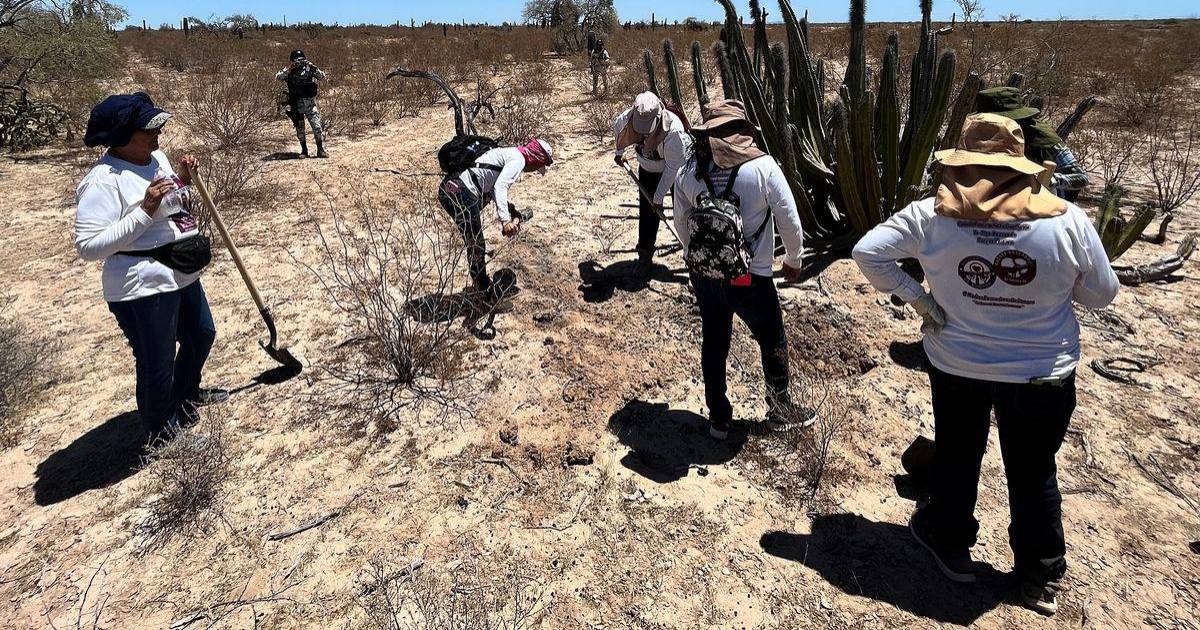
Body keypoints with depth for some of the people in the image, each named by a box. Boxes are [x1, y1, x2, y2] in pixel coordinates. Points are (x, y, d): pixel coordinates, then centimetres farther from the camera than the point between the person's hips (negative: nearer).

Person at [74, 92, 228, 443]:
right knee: (158, 366, 3)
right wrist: (144, 210, -30)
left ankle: (187, 395, 54)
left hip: (183, 276, 10)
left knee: (202, 335, 28)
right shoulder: (103, 181, -20)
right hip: (143, 289, -9)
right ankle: (161, 433, 27)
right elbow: (88, 246, -24)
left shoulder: (156, 157, 6)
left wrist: (184, 181, 1)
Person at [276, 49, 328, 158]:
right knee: (300, 129, 8)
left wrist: (313, 68, -23)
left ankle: (320, 150, 5)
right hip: (296, 105, 1)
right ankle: (304, 150, 20)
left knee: (317, 127, -7)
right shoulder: (289, 71, 0)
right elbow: (278, 77, -16)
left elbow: (323, 77, -9)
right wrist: (289, 69, -26)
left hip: (310, 103, -1)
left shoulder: (309, 69, 0)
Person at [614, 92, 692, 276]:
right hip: (648, 169, 4)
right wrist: (619, 153, 13)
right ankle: (645, 257, 14)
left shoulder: (673, 129, -40)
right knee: (647, 211, 3)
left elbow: (672, 167, -30)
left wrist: (659, 197, -25)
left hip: (677, 169, -4)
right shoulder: (626, 119, -27)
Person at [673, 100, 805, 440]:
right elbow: (789, 220, -7)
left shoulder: (688, 172, -2)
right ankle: (779, 409, 38)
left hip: (704, 275, 4)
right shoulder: (762, 166, -13)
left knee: (713, 343, 21)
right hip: (751, 278, -3)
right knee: (773, 342, 21)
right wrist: (794, 259, 11)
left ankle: (718, 419, 34)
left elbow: (681, 222, 9)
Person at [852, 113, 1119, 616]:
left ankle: (950, 545, 43)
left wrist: (916, 297, -9)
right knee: (1034, 474, 19)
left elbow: (867, 252, -13)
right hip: (1043, 373, 0)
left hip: (957, 366, 0)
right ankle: (1041, 580, 37)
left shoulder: (931, 216, -16)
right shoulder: (1068, 221, -15)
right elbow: (1101, 295, -4)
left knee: (956, 458, 22)